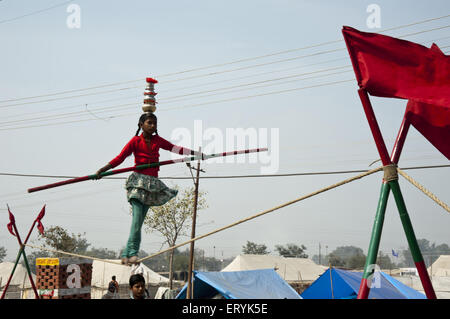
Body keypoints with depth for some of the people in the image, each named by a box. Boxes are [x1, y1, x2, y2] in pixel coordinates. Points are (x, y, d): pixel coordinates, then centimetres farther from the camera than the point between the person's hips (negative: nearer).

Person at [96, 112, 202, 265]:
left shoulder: (157, 140, 14)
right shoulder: (135, 141, 0)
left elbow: (175, 148, 16)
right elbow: (120, 158, -3)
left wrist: (198, 154, 13)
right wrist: (102, 170, -12)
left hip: (152, 183, 5)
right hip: (138, 181, -5)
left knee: (140, 220, 0)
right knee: (137, 217, -15)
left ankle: (127, 254, 1)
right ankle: (132, 252, -13)